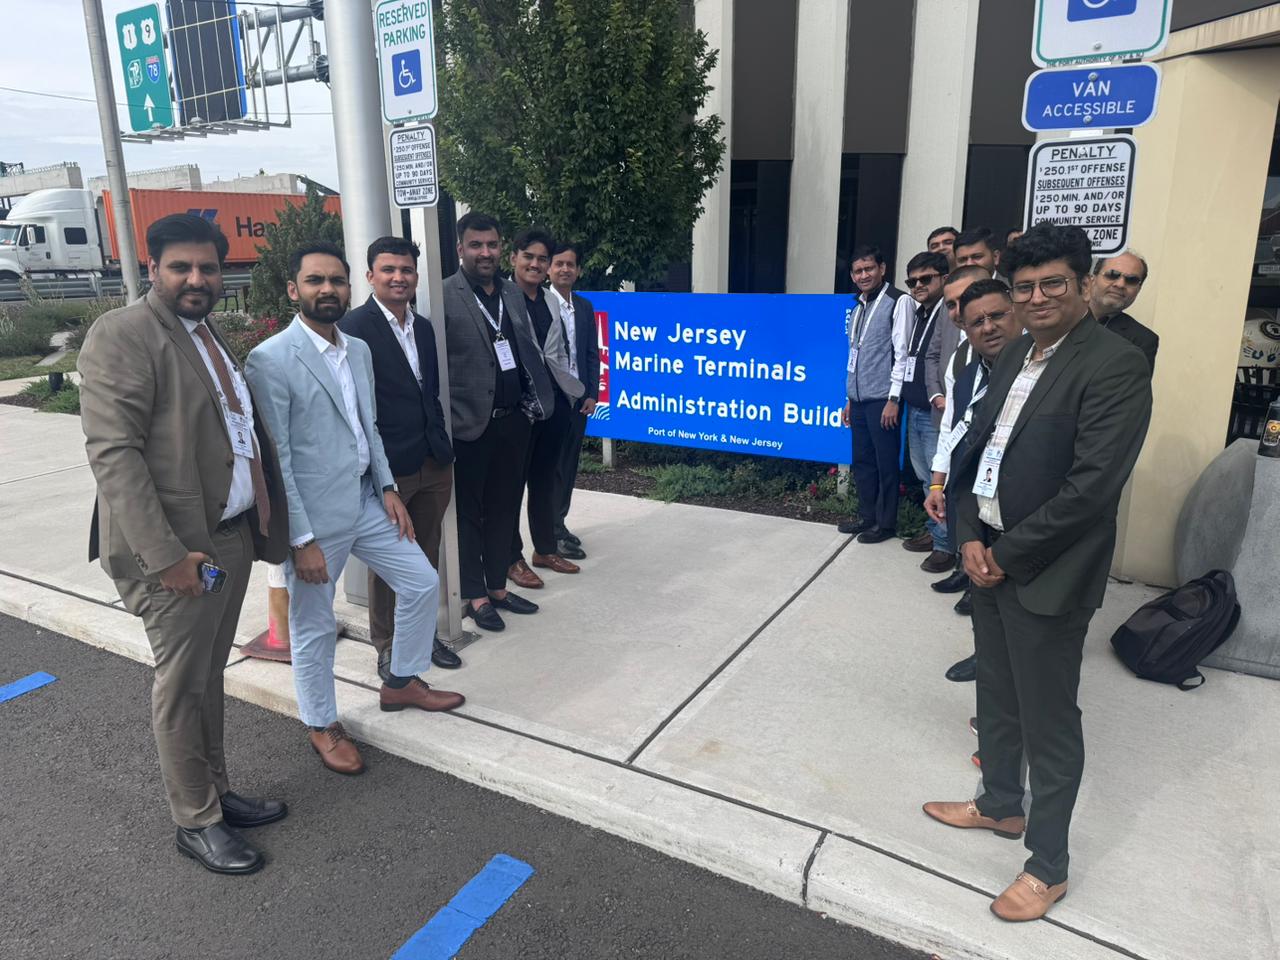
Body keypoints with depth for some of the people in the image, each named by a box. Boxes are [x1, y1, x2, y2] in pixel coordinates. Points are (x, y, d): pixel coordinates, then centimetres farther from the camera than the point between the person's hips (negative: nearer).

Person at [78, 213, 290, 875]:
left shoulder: (210, 335, 14)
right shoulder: (122, 335, -12)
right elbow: (113, 452, -19)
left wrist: (262, 523, 14)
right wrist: (166, 554, -23)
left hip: (231, 536, 8)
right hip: (177, 548, -8)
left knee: (208, 675, 19)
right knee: (181, 685, 6)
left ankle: (218, 792, 34)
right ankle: (195, 822, 23)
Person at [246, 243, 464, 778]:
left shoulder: (359, 350, 7)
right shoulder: (271, 360, -16)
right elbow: (273, 460, -17)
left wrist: (388, 488, 6)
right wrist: (301, 539, -18)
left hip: (367, 503, 7)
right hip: (314, 516, -7)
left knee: (422, 584, 13)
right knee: (314, 626, 9)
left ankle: (401, 684, 34)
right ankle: (321, 725, 31)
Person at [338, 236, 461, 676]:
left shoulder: (424, 327, 13)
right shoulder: (354, 327, -10)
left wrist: (444, 450, 15)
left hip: (433, 464, 7)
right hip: (387, 467, -6)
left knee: (427, 558, 16)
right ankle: (387, 648, 23)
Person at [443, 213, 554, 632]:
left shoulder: (512, 294, 12)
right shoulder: (442, 296, -10)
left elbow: (530, 352, 16)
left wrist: (539, 402, 7)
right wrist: (447, 422, -15)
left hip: (514, 420, 7)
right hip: (471, 424, -6)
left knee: (504, 508, 16)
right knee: (468, 512, 8)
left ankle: (498, 587, 30)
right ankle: (475, 596, 21)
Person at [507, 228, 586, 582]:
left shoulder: (550, 301, 14)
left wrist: (572, 389, 12)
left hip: (554, 400, 7)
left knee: (545, 478, 16)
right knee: (512, 480, 6)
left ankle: (545, 549, 30)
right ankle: (511, 558, 17)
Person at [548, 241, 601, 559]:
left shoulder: (585, 306, 11)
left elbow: (592, 354, 11)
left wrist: (592, 395, 4)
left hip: (578, 397, 6)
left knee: (569, 465, 12)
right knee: (551, 466, 1)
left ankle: (559, 522, 26)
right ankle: (553, 532, 10)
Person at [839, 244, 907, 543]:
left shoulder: (898, 301, -7)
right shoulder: (857, 308, 16)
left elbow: (903, 352, -11)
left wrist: (894, 399, -15)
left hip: (882, 400, -7)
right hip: (858, 400, 7)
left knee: (885, 463, 1)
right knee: (862, 461, 12)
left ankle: (886, 523, 11)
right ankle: (867, 517, 24)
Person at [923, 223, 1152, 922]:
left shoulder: (1115, 366, -15)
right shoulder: (1014, 355, 9)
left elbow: (1091, 486, -21)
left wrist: (1009, 556, -15)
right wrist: (971, 538, -2)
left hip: (1047, 576, -7)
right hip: (989, 559, 8)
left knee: (1049, 722, 7)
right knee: (996, 701, 22)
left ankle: (1048, 865, 26)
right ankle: (1000, 806, 45)